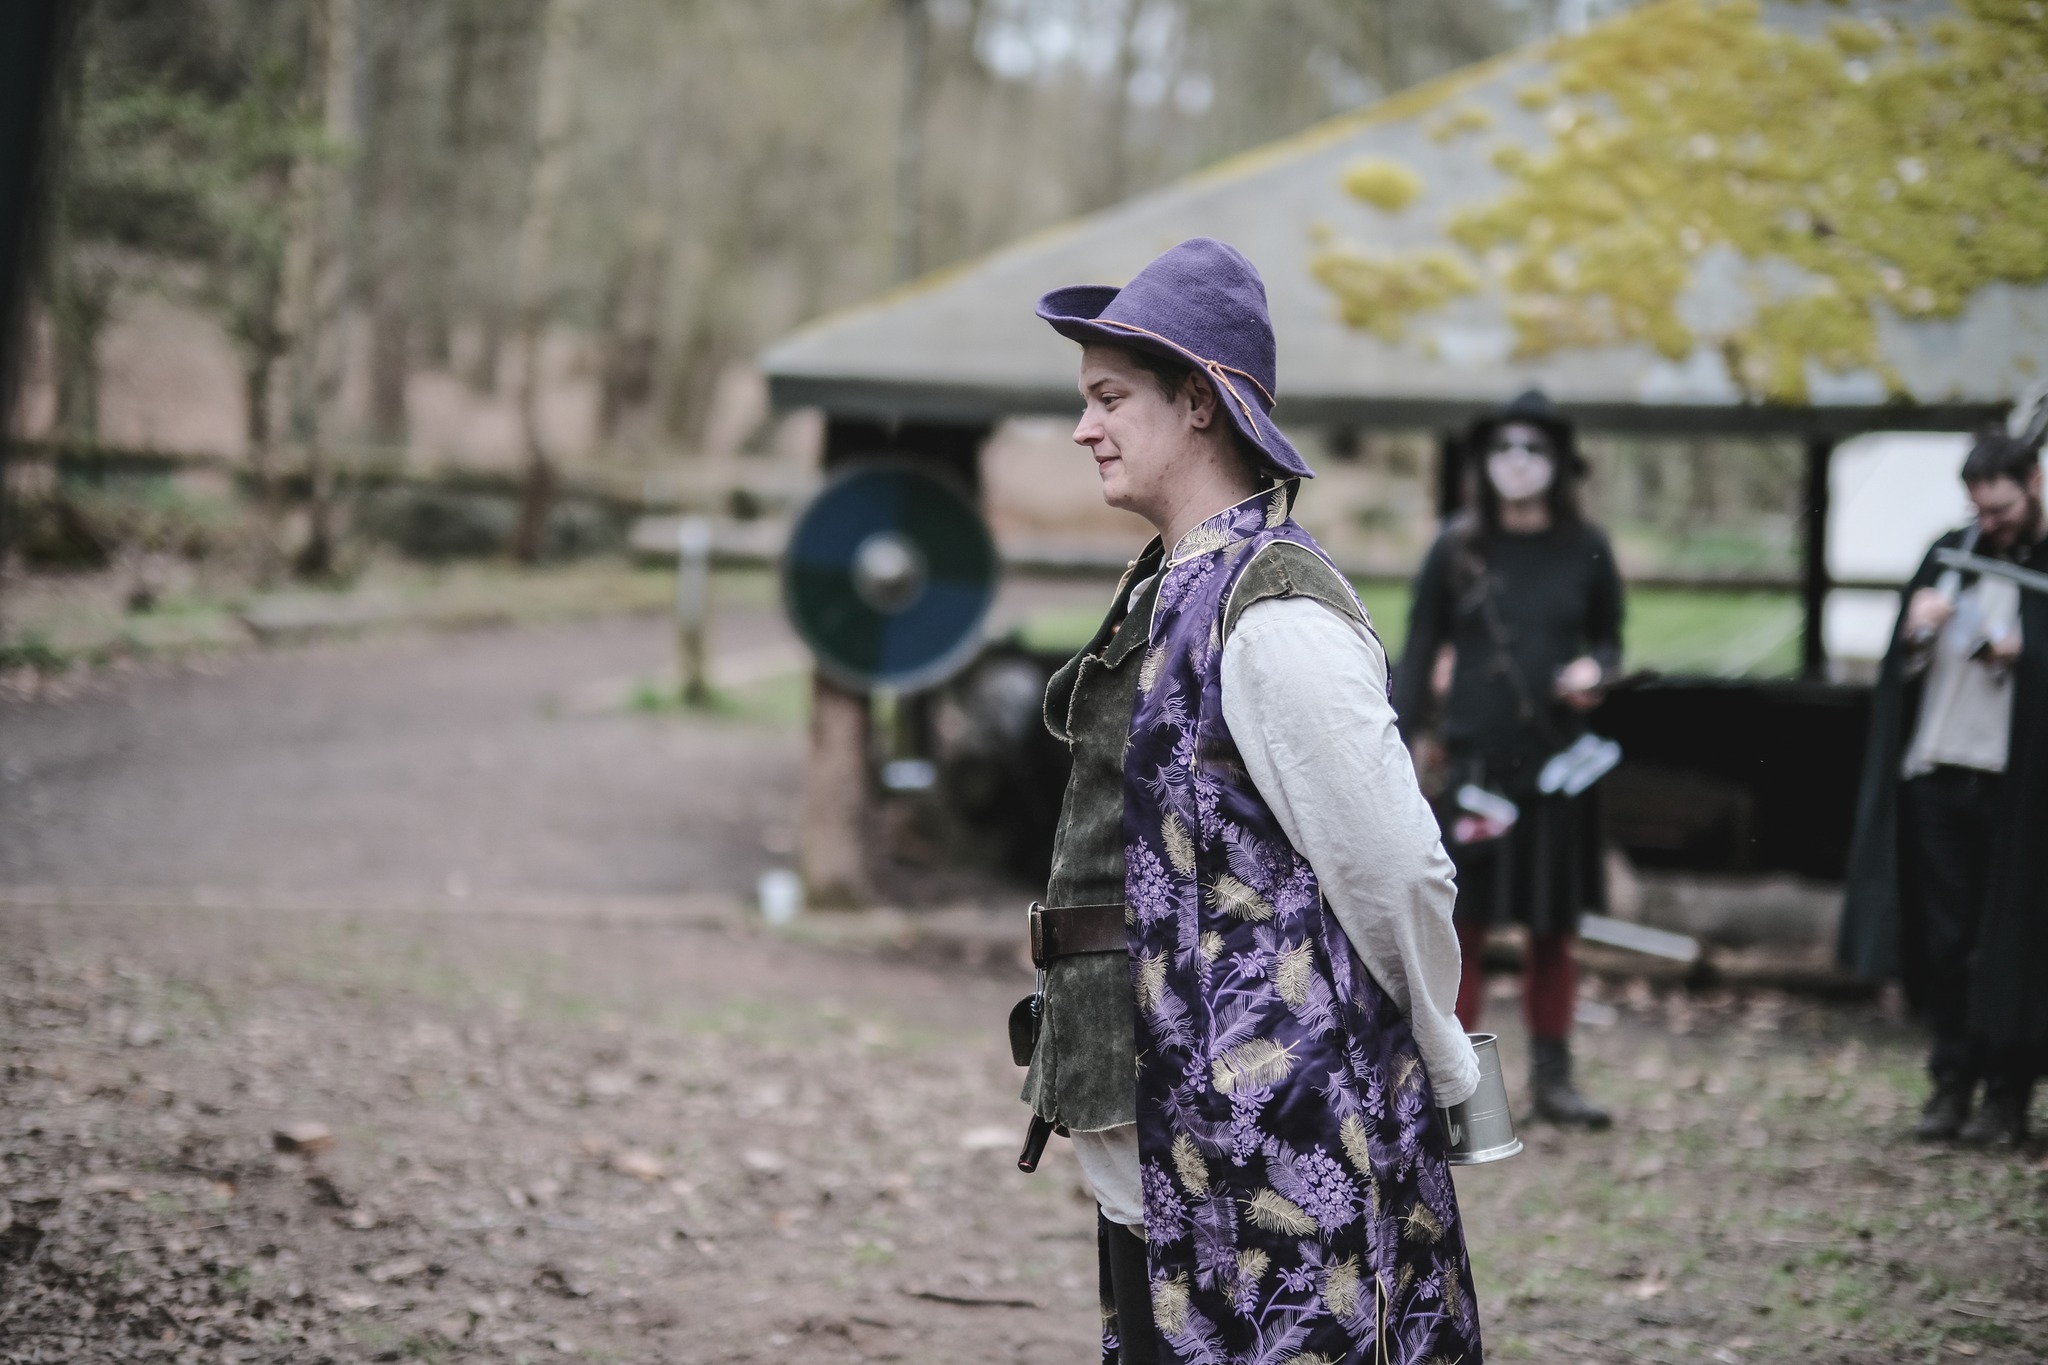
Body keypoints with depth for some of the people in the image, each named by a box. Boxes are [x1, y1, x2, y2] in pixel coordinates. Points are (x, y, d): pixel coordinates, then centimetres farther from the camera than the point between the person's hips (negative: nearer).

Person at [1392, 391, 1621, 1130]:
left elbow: (1608, 637, 15)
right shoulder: (1457, 548, 1)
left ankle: (1552, 1077, 18)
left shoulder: (1585, 550, 4)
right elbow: (1420, 648, 5)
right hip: (1473, 758, -2)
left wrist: (1594, 670, -7)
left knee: (1553, 929, 9)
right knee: (1462, 923, -2)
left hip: (1558, 763, 2)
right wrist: (1410, 736, -3)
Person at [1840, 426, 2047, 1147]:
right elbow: (1897, 671, 16)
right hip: (1935, 770, 4)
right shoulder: (1949, 555, 13)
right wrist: (1916, 633, -5)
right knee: (1944, 938, 5)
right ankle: (1952, 1081, 12)